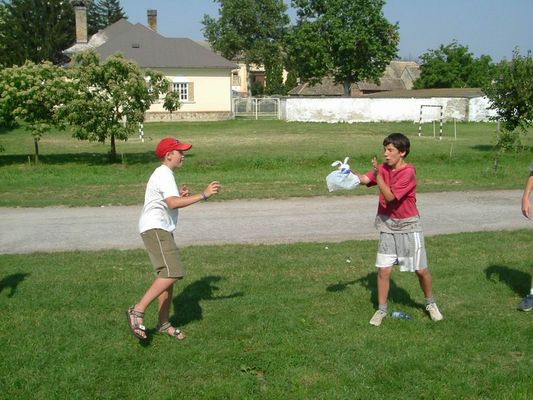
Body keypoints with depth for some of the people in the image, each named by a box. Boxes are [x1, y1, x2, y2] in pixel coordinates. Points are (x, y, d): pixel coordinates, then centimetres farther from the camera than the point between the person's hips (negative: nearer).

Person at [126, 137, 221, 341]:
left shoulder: (165, 174, 21)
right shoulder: (164, 175, -12)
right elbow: (173, 203, -27)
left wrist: (180, 194, 7)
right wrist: (203, 195, -28)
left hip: (162, 230, 11)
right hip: (154, 229, -11)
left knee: (168, 275, 11)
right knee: (172, 273, -21)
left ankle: (164, 323, 18)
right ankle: (138, 310, -19)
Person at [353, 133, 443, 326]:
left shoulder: (408, 172, -18)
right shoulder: (383, 168, 2)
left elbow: (390, 196, -22)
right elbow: (363, 179, -10)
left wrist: (377, 174, -26)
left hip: (409, 226, -4)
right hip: (388, 226, 4)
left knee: (421, 270, 6)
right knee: (383, 270, 0)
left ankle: (430, 304, 30)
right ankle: (381, 309, 14)